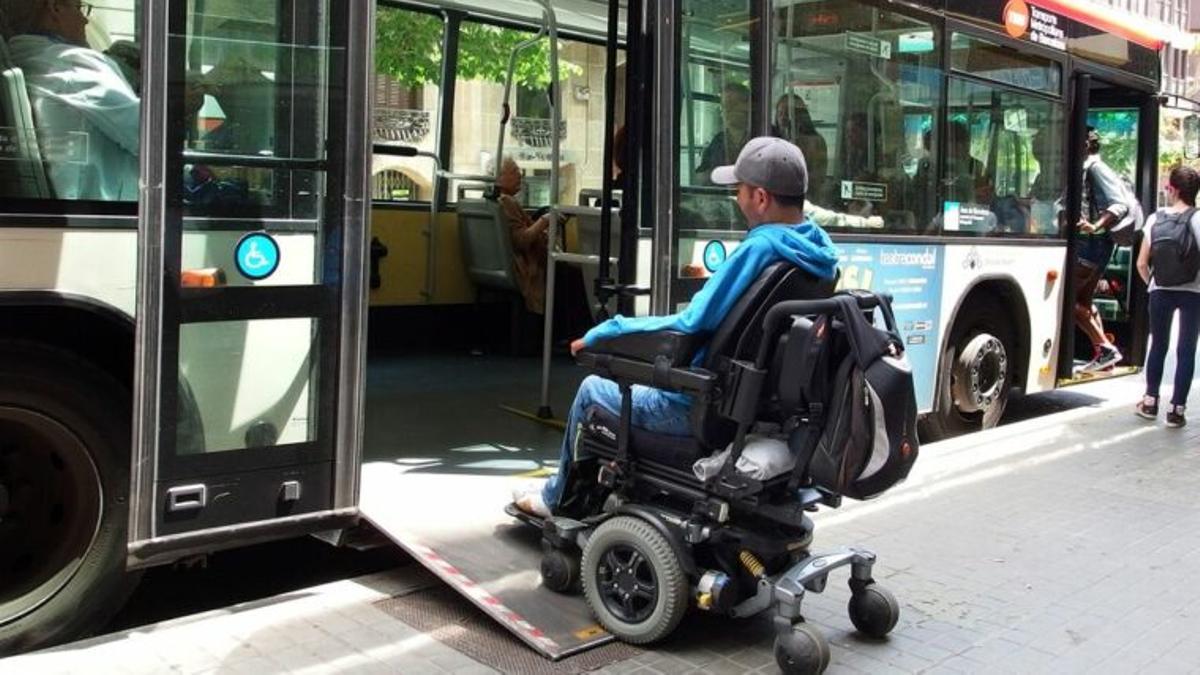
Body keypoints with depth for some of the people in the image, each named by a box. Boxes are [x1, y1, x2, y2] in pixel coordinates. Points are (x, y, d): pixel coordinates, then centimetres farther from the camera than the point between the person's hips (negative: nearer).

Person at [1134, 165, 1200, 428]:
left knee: (1158, 346, 17)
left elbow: (1141, 264, 1)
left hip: (1160, 290, 2)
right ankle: (1176, 409, 7)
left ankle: (1150, 402, 23)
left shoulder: (1155, 219, -1)